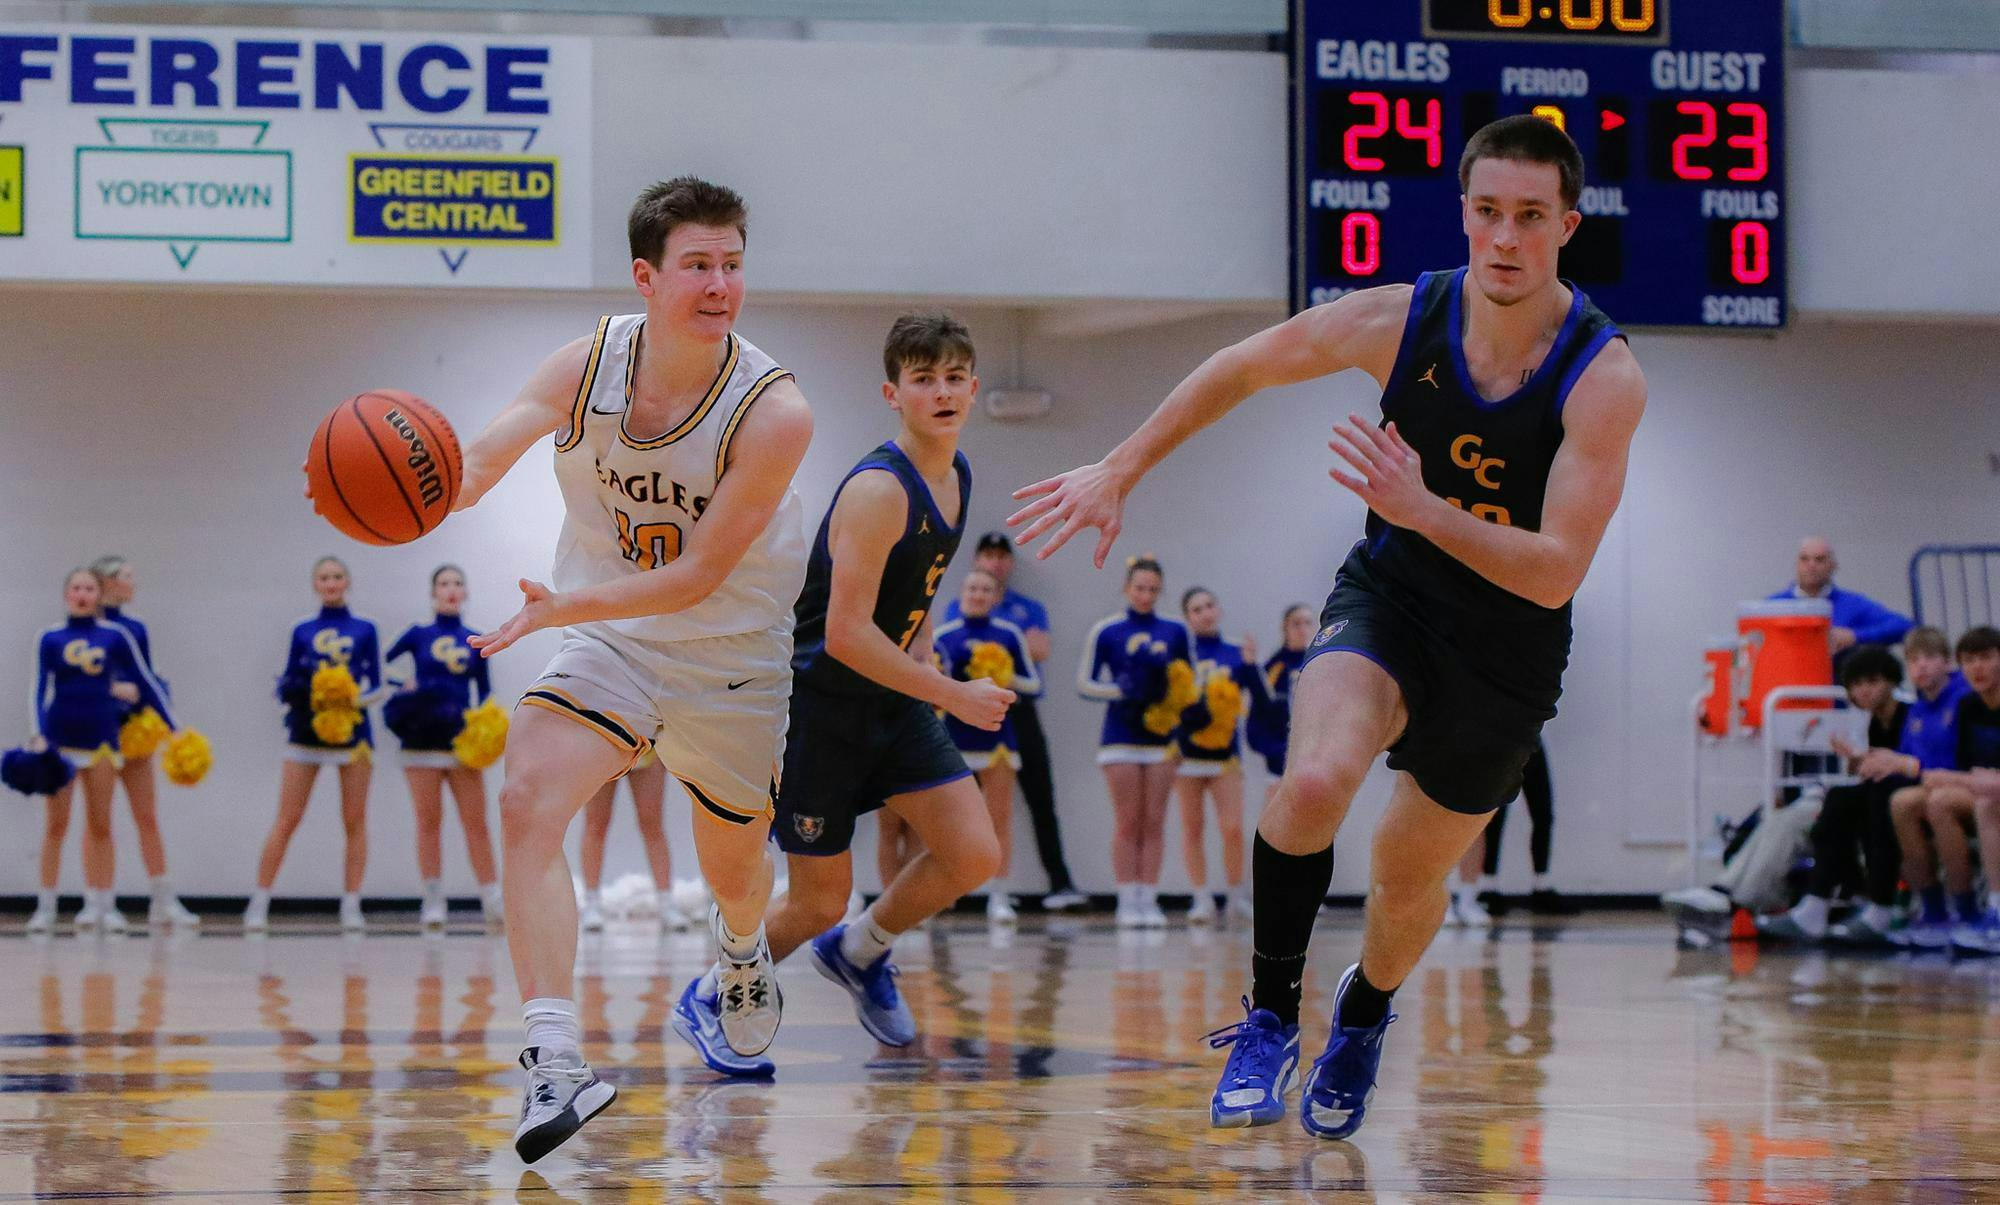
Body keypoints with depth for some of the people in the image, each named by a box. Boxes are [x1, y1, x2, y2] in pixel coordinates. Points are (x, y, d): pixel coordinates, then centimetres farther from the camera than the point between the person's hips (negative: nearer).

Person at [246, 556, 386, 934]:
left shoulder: (364, 630, 7)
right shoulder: (303, 631, 10)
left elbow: (377, 687, 4)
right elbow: (287, 685, 10)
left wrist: (356, 700, -16)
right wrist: (297, 693, -12)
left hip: (351, 730, 0)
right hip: (306, 731, 0)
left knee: (355, 821, -1)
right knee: (286, 821, -5)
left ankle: (351, 906, 3)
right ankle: (259, 903, -4)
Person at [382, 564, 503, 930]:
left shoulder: (475, 642, 10)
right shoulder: (418, 635, 6)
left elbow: (485, 693, 11)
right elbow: (381, 663, 6)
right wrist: (402, 685, -11)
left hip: (462, 738, 1)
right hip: (422, 737, -1)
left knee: (476, 821, -4)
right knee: (429, 821, -1)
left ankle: (493, 900, -6)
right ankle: (433, 903, 3)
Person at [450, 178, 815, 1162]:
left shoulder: (774, 412, -23)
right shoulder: (586, 366, -14)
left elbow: (699, 575, -24)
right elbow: (475, 468, -21)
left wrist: (567, 607, -35)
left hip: (731, 657, -1)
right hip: (606, 644, 1)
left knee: (733, 869, 19)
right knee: (527, 798, -27)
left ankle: (742, 952, 59)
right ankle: (554, 1062, -34)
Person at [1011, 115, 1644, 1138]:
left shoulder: (1603, 378, -23)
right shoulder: (1400, 320, -16)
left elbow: (1554, 573, -27)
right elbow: (1241, 368, 1)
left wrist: (1422, 509, -40)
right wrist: (1119, 473, 4)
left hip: (1509, 657, 0)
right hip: (1389, 598, 0)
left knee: (1408, 882, 15)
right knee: (1314, 784, -31)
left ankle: (1364, 1015, 50)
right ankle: (1270, 1021, -11)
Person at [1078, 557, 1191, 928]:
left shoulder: (1175, 632, 6)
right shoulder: (1106, 631, -1)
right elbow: (1085, 681, 0)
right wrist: (1120, 690, -17)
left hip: (1161, 734, 2)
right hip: (1121, 734, -2)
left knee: (1155, 823, 1)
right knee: (1128, 823, -3)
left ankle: (1149, 901, 4)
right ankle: (1128, 902, 0)